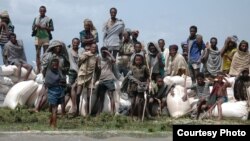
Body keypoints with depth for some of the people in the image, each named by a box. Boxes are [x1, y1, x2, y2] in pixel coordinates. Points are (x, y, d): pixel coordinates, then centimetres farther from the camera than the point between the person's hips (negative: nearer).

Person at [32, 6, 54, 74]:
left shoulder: (49, 19, 2)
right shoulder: (36, 18, 12)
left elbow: (52, 28, -1)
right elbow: (33, 27, 12)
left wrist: (45, 28, -15)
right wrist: (36, 26, -10)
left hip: (45, 37, -3)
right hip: (38, 37, 3)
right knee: (38, 54, 2)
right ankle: (38, 69, 5)